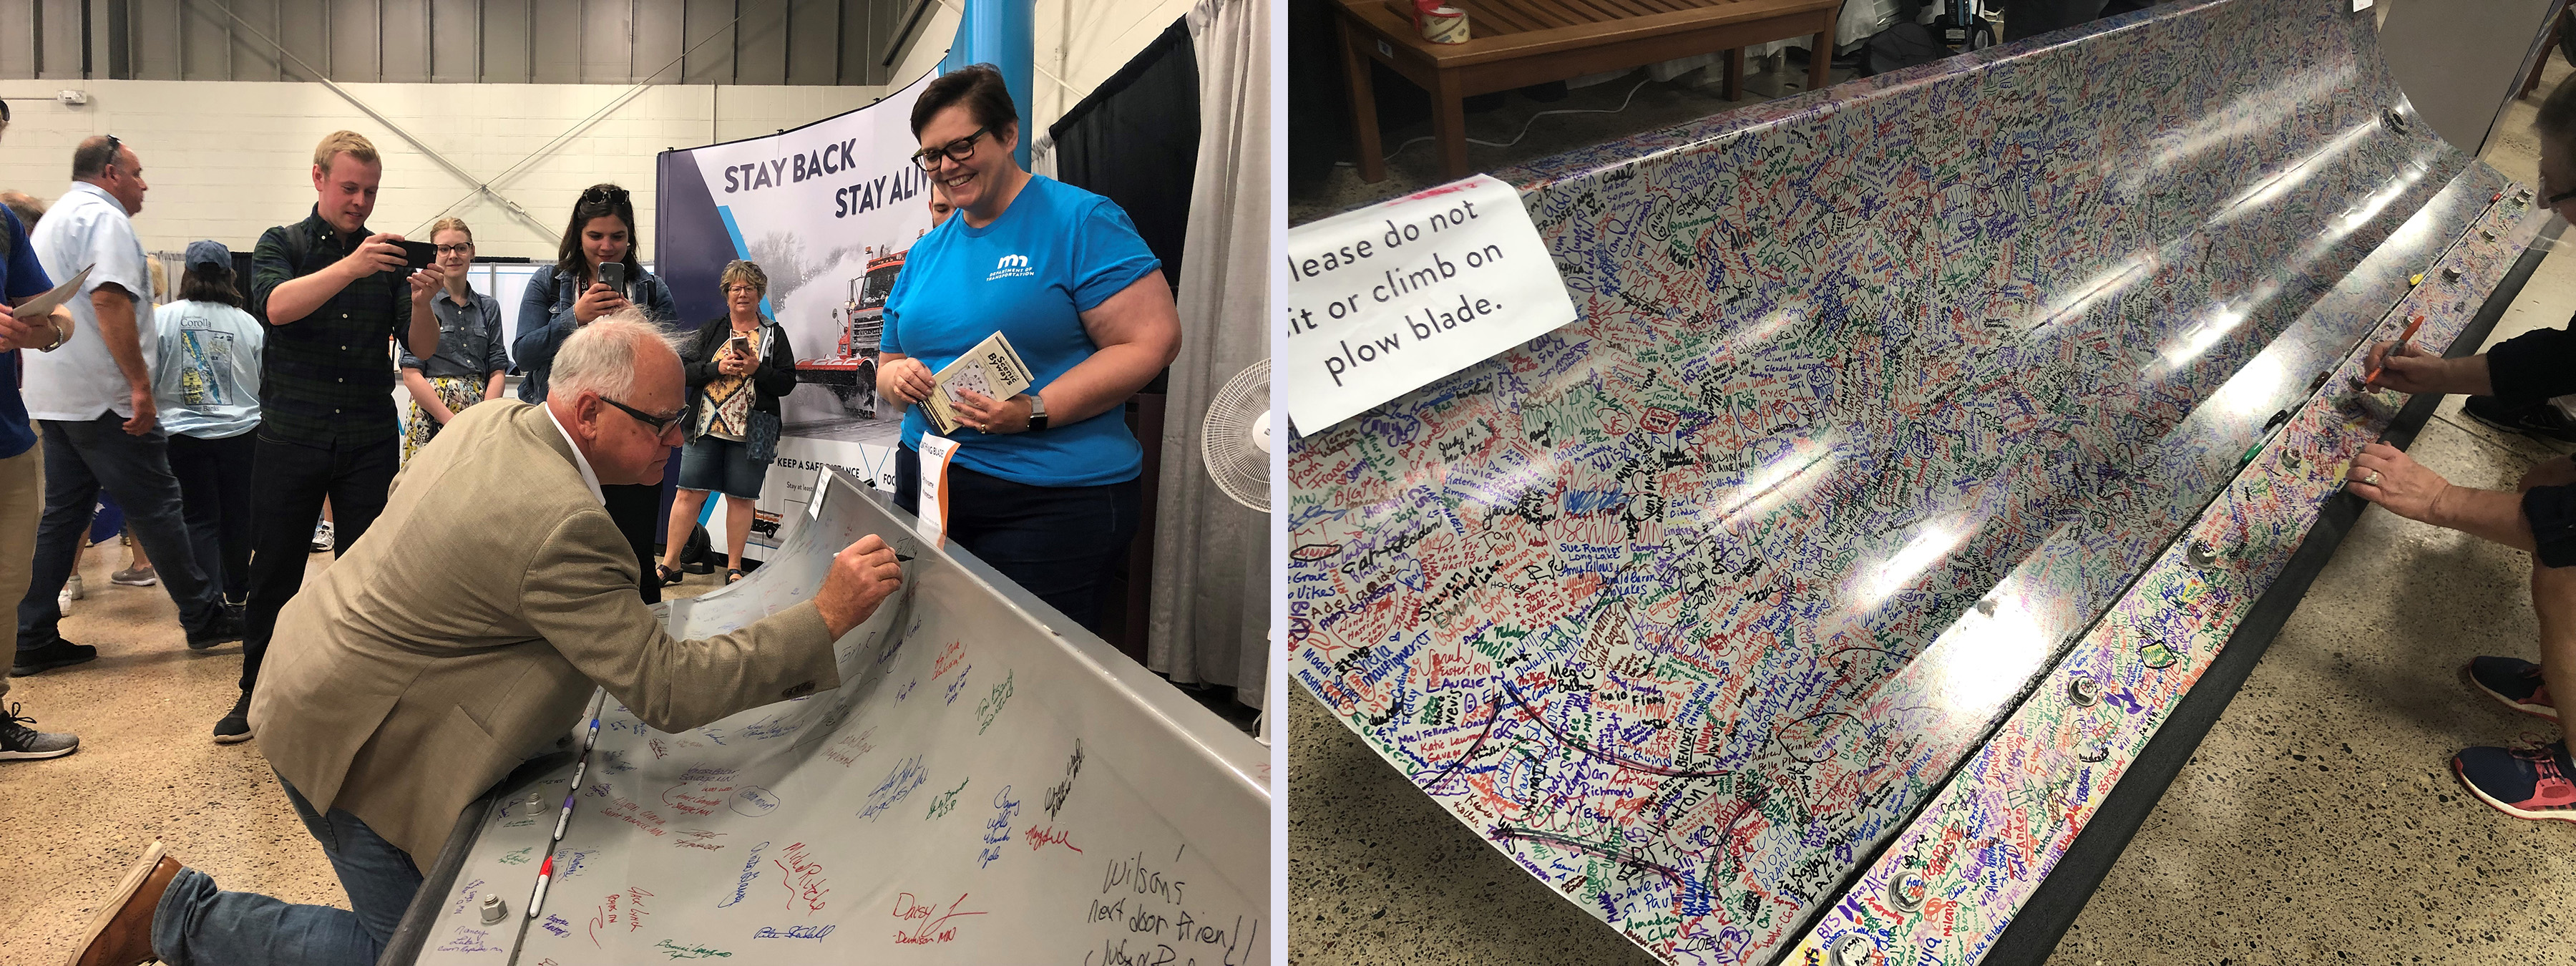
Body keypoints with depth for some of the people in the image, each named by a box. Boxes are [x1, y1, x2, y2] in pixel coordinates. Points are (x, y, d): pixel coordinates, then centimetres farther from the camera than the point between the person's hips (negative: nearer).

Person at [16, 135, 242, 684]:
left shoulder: (54, 220, 22)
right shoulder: (105, 218, -11)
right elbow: (109, 300, -24)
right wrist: (141, 386, -26)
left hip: (53, 398, 10)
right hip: (102, 397, -10)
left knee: (62, 513, 10)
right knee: (156, 508, -2)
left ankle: (33, 639, 9)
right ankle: (203, 619, 6)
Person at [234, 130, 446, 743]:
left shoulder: (388, 257, 9)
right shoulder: (281, 244, 4)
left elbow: (423, 348, 0)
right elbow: (276, 306, -17)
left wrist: (422, 301, -21)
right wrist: (352, 267, -31)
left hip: (369, 442, 1)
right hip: (291, 436, -1)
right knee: (274, 571, 5)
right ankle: (256, 694, 18)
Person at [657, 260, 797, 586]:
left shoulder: (774, 335, 8)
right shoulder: (710, 330, 11)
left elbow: (787, 383, 2)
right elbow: (683, 369, 2)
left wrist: (756, 369, -13)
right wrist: (717, 368, -12)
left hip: (750, 432, -1)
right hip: (706, 426, 1)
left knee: (741, 497, 3)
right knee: (689, 493, -1)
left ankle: (734, 568, 12)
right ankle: (670, 562, 7)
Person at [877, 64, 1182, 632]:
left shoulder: (1081, 221, -7)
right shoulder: (925, 253, 15)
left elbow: (1153, 341, -14)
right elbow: (888, 363, 23)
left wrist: (1034, 411, -21)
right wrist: (898, 378, -4)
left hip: (1050, 502, -6)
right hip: (927, 487, 7)